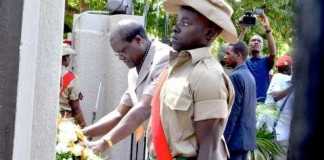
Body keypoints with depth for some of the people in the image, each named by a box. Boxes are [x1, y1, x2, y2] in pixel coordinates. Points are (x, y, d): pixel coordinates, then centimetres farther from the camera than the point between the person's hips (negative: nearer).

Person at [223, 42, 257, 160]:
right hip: (247, 135, 9)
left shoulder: (236, 76, -14)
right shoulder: (249, 75, 13)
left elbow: (233, 111, -18)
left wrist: (224, 138, -16)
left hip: (236, 137, -9)